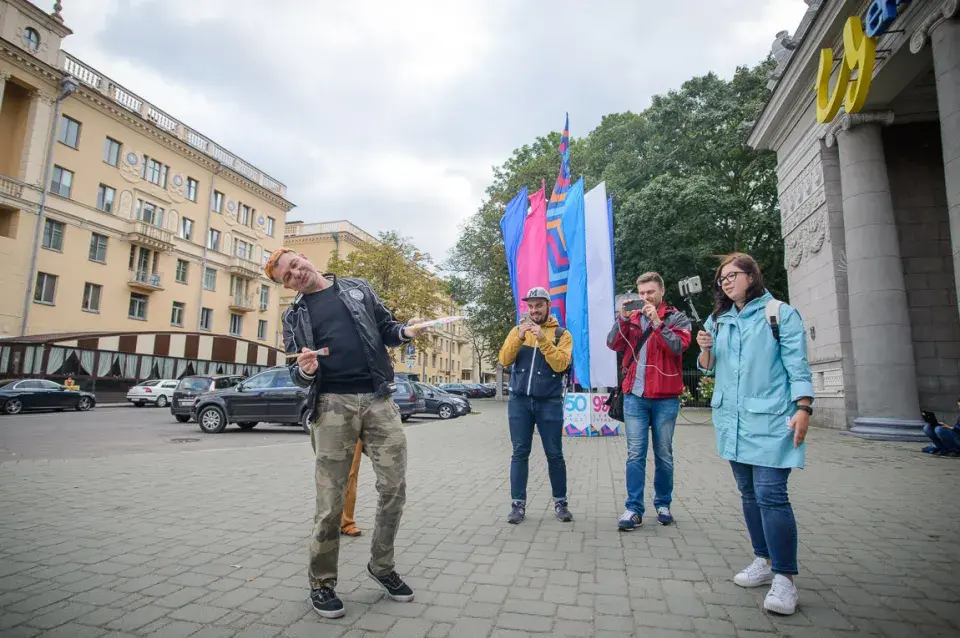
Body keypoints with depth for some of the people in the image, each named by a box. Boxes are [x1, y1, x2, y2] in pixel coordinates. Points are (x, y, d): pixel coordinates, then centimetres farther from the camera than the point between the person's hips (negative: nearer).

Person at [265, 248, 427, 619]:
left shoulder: (358, 288, 16)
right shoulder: (294, 316, 15)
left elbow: (385, 330, 17)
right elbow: (296, 372, 13)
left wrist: (404, 332, -6)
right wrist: (305, 371, -12)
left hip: (379, 399, 1)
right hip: (333, 404, -1)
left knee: (394, 488, 2)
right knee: (330, 500, 0)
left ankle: (382, 566, 25)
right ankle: (322, 583, 22)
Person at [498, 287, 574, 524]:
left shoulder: (561, 333, 2)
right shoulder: (517, 330, 9)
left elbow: (561, 364, -12)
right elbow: (504, 360, -2)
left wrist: (543, 339, -20)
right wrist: (519, 338, -16)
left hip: (549, 402, -1)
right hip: (519, 400, 2)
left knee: (554, 454, 4)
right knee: (520, 453, 2)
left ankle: (560, 502, 18)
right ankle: (518, 504, 9)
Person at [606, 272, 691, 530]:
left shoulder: (676, 317, 3)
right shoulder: (631, 318, 11)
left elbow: (678, 346, -14)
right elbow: (613, 344, -2)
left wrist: (656, 321, -18)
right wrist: (623, 318, -13)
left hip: (665, 398, -1)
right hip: (634, 396, 1)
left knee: (663, 455, 10)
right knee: (635, 454, 1)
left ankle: (663, 504, 25)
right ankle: (634, 508, 6)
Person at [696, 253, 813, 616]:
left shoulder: (780, 314, 0)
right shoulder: (718, 320, 13)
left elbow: (797, 365, -5)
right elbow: (708, 367, 17)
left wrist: (803, 408, -15)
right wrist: (705, 350, -5)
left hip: (770, 419, -5)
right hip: (732, 419, 6)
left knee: (770, 494, -11)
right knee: (749, 493, 11)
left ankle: (784, 577, 0)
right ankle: (765, 561, 24)